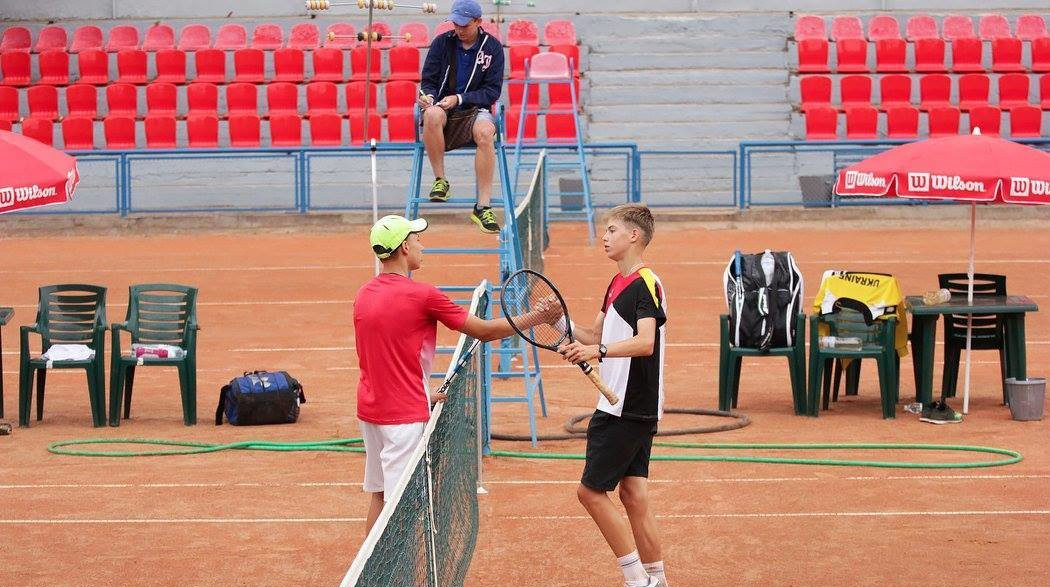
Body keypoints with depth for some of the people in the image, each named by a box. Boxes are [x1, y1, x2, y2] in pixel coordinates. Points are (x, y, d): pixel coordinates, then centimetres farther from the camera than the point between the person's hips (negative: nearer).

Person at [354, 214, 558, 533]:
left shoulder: (363, 294, 5)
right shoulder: (422, 295, -15)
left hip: (370, 408, 8)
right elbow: (484, 331, -6)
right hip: (404, 414, -8)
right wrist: (536, 317, 5)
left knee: (379, 493, 16)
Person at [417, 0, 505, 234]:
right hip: (443, 106, 1)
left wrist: (459, 99, -15)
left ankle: (483, 206, -34)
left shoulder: (492, 47, 2)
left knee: (485, 131, -36)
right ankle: (440, 180, -21)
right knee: (432, 114, -38)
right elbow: (428, 81, 8)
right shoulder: (442, 42, 5)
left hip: (475, 108, -1)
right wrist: (428, 95, -17)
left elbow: (492, 91, -1)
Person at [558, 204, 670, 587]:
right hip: (620, 405, 9)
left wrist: (598, 351, -39)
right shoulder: (617, 283, 15)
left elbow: (645, 342, -27)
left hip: (629, 409, -9)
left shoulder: (646, 285, -15)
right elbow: (597, 336, 20)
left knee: (591, 490, -5)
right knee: (633, 492, 9)